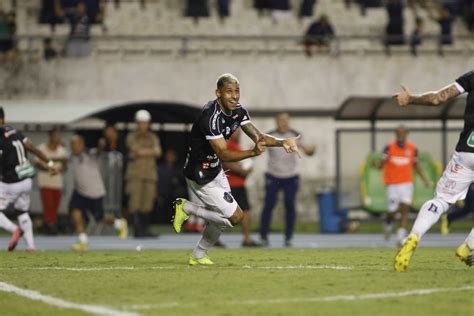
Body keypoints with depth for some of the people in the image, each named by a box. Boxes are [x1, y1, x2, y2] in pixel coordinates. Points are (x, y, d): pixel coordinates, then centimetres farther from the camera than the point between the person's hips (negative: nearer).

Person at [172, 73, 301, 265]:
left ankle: (198, 256, 36)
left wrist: (282, 142, -20)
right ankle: (186, 208, 2)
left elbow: (258, 136, -2)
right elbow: (223, 154, -33)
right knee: (236, 217, -7)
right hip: (200, 176, -9)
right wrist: (253, 152, -46)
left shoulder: (238, 111, -3)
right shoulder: (211, 118, -31)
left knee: (220, 218, 18)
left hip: (215, 170, 9)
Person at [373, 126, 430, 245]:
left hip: (406, 183, 1)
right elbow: (382, 163, -7)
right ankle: (388, 226, 34)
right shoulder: (389, 147, -6)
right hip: (392, 184, -1)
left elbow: (416, 165, 14)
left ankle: (401, 237, -10)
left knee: (404, 210, -10)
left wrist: (424, 179, 9)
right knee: (392, 212, 1)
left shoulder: (412, 148, 1)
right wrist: (378, 164, -31)